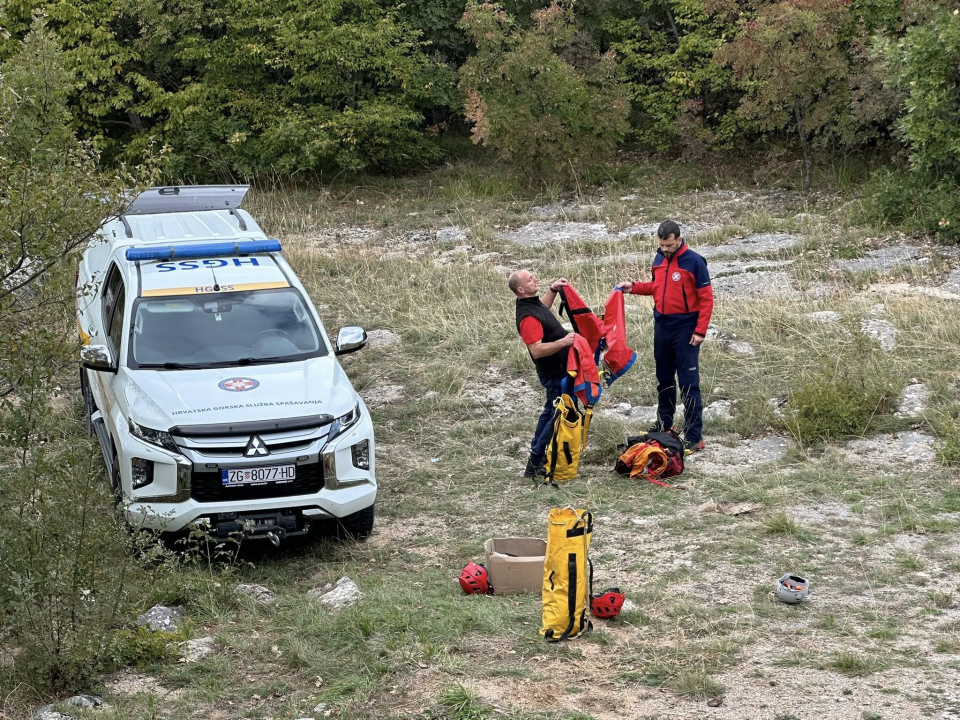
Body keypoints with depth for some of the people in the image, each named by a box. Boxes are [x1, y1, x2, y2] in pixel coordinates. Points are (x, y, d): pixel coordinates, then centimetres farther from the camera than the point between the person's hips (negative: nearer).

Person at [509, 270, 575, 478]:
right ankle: (535, 464, 0)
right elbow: (536, 350, -36)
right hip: (555, 373, -10)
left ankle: (537, 455, 32)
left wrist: (553, 290, 18)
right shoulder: (528, 317, -28)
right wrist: (563, 342, -40)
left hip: (555, 369, 10)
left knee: (551, 412, 22)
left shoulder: (533, 303, 4)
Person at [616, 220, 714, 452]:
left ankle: (694, 437, -4)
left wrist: (700, 331, -17)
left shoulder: (694, 262, -13)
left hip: (685, 329, -6)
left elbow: (706, 298, -13)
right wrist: (634, 287, 3)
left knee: (689, 383, -6)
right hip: (662, 327, 7)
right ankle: (664, 424, 33)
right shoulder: (659, 259, 5)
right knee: (664, 379, 18)